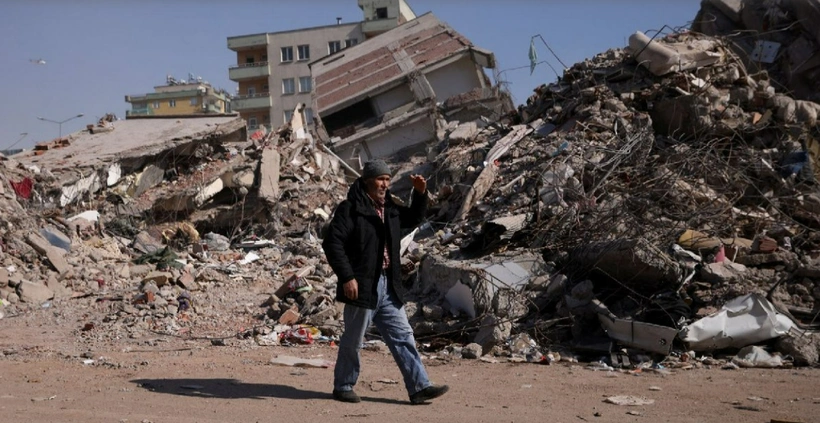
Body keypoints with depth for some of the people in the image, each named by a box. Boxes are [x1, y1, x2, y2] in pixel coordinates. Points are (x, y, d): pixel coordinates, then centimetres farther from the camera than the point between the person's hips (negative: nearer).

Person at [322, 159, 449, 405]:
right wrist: (346, 277, -22)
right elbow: (332, 243, -16)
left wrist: (420, 194, 14)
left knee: (403, 336, 6)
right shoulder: (350, 209, -10)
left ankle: (419, 387, 9)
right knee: (353, 340, 5)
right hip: (361, 286, -7)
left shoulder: (389, 209, 13)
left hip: (387, 286, 7)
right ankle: (342, 387, 22)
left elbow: (413, 218, 31)